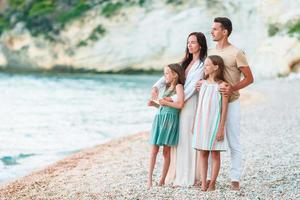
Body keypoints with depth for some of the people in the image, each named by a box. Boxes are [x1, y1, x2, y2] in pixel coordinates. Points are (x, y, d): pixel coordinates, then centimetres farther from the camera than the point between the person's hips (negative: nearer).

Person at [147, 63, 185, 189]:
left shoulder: (178, 86, -2)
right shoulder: (167, 87, 20)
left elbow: (180, 104, -16)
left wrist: (165, 102, -7)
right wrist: (155, 104, 10)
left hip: (170, 119, -6)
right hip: (159, 118, 6)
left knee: (166, 151, -1)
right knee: (154, 150, -2)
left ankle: (162, 179, 4)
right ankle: (149, 178, -2)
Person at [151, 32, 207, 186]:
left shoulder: (202, 65, -8)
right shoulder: (186, 62, 17)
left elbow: (192, 88, -15)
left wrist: (173, 99, -19)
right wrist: (156, 87, -5)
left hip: (190, 104, -7)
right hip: (178, 103, 7)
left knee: (186, 139, -6)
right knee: (177, 138, 7)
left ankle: (186, 178, 0)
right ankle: (176, 174, 13)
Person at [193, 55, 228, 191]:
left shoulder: (222, 85, -8)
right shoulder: (202, 83, 7)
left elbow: (224, 108, -9)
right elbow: (199, 105, 12)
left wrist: (221, 128, -12)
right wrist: (195, 123, 10)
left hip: (214, 123, -5)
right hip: (202, 123, 5)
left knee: (215, 154, 3)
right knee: (203, 153, 5)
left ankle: (212, 183, 8)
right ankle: (203, 183, 8)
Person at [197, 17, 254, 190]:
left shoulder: (236, 53, -8)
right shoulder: (210, 52, 11)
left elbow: (249, 78, -8)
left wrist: (233, 88, -23)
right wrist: (202, 83, -2)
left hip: (230, 103, -6)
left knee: (234, 143, 0)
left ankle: (235, 179, 6)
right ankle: (209, 176, 13)